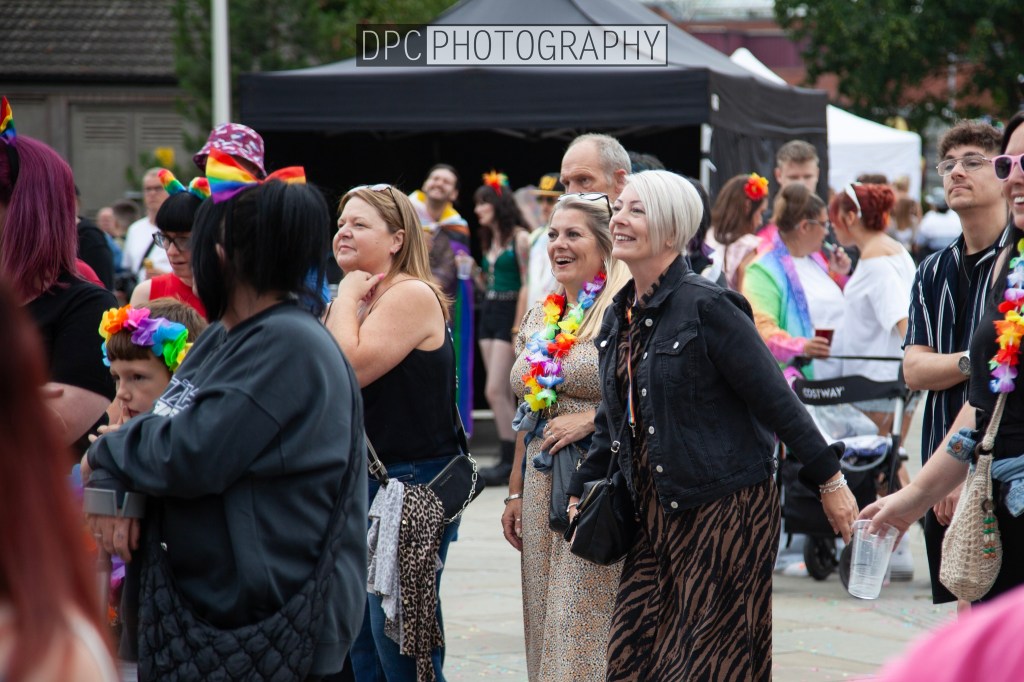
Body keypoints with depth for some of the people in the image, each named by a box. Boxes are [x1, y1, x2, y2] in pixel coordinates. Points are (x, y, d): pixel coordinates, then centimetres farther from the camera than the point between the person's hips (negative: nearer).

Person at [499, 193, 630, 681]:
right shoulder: (540, 316, 15)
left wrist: (590, 420, -20)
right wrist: (516, 492, 18)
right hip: (544, 487, 7)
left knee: (587, 626, -8)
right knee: (547, 622, 9)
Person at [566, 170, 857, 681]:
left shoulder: (707, 307, -14)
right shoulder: (619, 315, 10)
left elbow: (777, 400, -13)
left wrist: (830, 481, -12)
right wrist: (581, 491, 22)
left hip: (725, 510, -8)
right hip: (656, 515, 8)